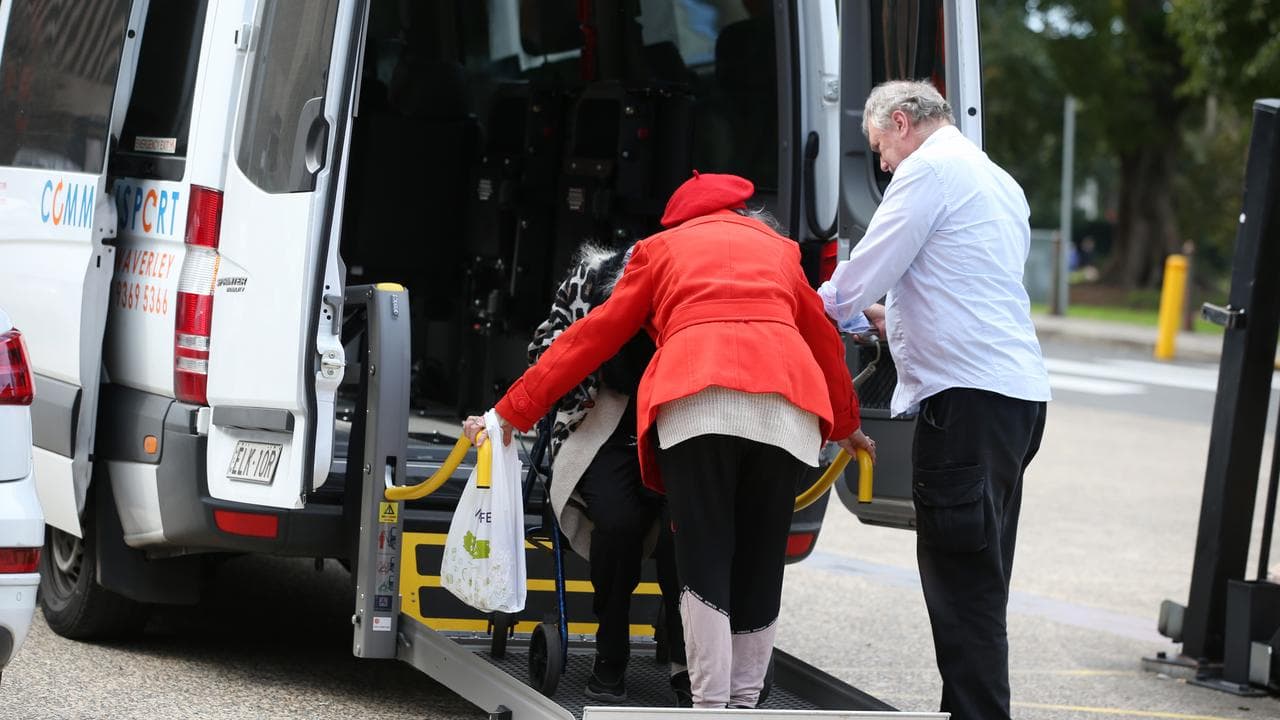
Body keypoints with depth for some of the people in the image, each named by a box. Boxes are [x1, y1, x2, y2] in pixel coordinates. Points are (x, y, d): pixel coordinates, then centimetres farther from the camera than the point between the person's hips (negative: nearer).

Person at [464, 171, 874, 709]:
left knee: (704, 564, -2)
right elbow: (825, 340, 40)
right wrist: (846, 424, 55)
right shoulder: (779, 249, 33)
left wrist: (512, 412, 26)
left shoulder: (663, 247, 27)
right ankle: (744, 705, 10)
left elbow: (592, 337, 23)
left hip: (698, 401, -2)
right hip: (789, 402, 2)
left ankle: (711, 707, -10)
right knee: (761, 565, 10)